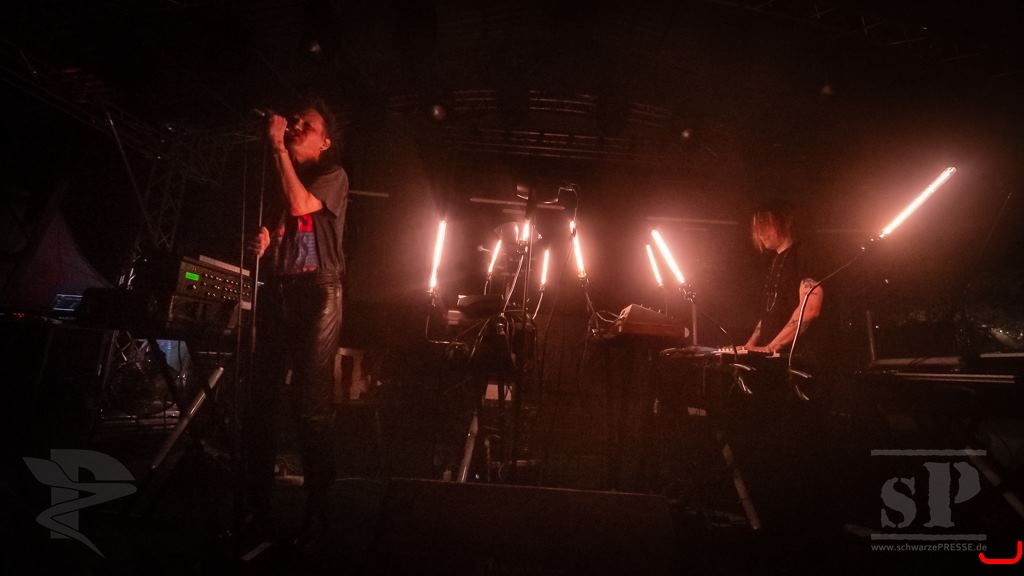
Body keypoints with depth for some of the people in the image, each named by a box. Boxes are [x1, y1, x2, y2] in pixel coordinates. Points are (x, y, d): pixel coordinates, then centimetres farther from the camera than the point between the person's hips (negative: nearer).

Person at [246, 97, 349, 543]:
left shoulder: (332, 175, 5)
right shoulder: (277, 178, 22)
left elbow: (301, 205, -14)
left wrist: (279, 148, -8)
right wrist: (262, 243, 1)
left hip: (316, 293, -5)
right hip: (276, 292, 6)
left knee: (311, 403, -7)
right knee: (260, 397, 2)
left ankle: (317, 506, 2)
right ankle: (257, 499, 14)